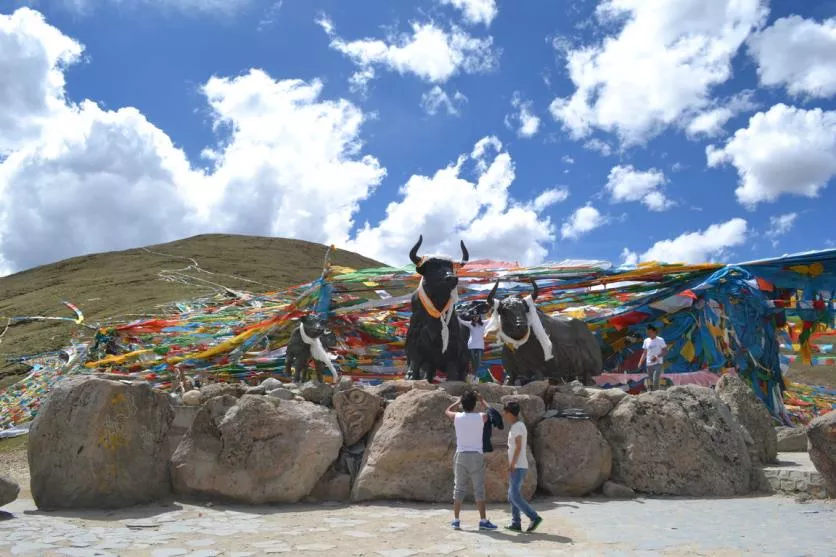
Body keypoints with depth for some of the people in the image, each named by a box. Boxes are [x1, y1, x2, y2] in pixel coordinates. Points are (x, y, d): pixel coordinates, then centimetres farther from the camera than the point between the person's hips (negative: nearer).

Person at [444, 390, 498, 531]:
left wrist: (459, 401, 27)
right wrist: (482, 401, 29)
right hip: (476, 456, -2)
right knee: (479, 489, 3)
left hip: (461, 455, 2)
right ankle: (483, 520, 3)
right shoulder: (481, 417, -5)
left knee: (459, 488, 7)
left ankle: (456, 520, 8)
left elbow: (447, 410, 22)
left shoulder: (457, 417, -2)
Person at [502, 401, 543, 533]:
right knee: (512, 496, 10)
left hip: (517, 467, -10)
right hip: (518, 467, 10)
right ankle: (516, 523, 10)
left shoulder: (516, 427, -14)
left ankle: (534, 517, -10)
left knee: (515, 496, -12)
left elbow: (518, 447, -21)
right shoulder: (520, 426, 15)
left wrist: (511, 465, -20)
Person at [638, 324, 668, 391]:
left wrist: (657, 356, -19)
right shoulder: (646, 341, 11)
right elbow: (644, 353, 16)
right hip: (649, 364, 5)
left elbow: (665, 351, -5)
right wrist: (641, 362, 3)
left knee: (655, 380, -16)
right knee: (651, 382, 9)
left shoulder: (660, 340, -3)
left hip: (658, 363, -5)